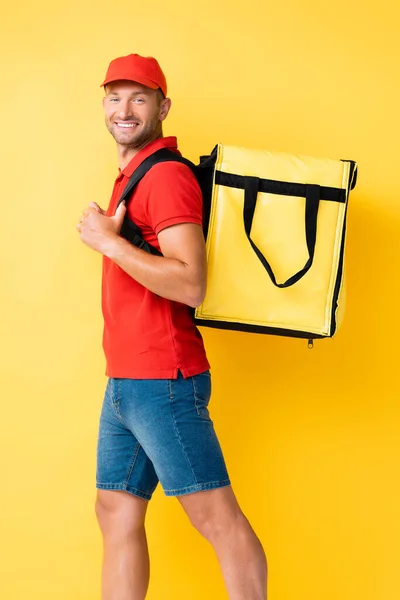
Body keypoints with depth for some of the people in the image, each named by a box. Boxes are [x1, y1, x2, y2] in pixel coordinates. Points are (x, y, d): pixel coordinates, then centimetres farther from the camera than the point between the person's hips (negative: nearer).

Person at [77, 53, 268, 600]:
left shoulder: (167, 175, -12)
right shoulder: (130, 177, 16)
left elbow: (190, 285, -22)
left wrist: (107, 242, -17)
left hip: (162, 381, -10)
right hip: (123, 383, 10)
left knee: (217, 517, -4)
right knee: (117, 514, 13)